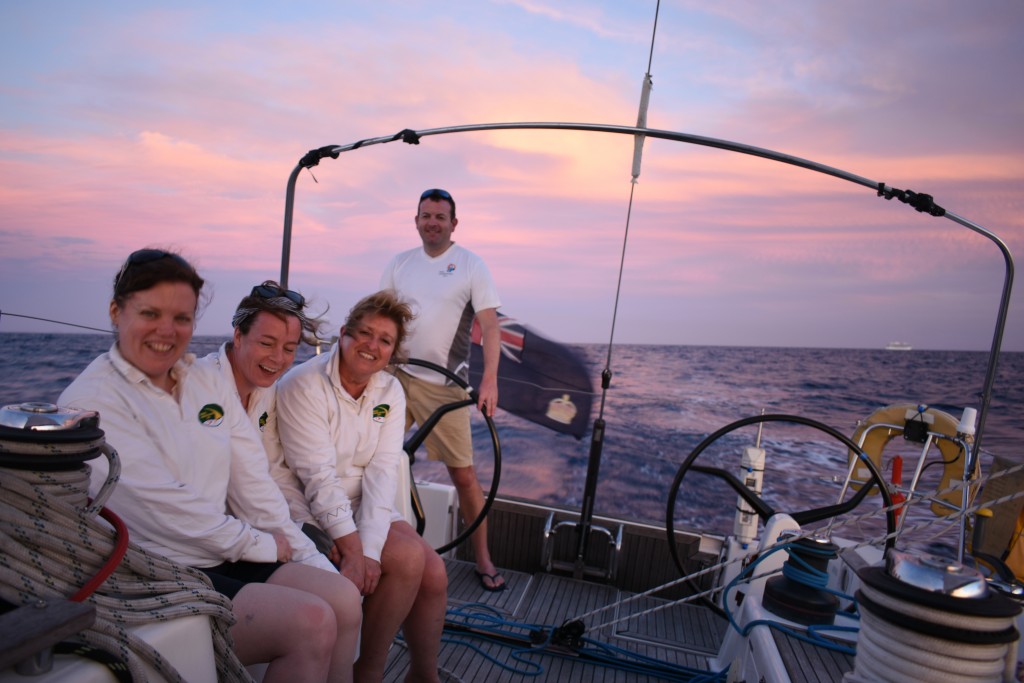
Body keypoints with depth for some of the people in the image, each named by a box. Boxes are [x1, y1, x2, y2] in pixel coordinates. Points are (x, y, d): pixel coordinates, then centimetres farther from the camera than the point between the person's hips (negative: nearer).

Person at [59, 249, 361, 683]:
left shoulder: (205, 386, 9)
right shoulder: (91, 401, -11)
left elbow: (252, 481, 4)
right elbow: (165, 507, -17)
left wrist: (310, 558, -4)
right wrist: (260, 544, -8)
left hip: (220, 556, 7)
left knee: (343, 598, -9)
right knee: (311, 621, -20)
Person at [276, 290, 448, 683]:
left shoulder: (390, 391, 1)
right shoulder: (304, 385, -15)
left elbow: (383, 470, -9)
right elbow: (319, 476, -21)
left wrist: (370, 548, -22)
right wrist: (354, 550, -26)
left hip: (368, 505, 5)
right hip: (315, 511, -5)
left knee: (434, 573, -12)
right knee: (408, 558, -21)